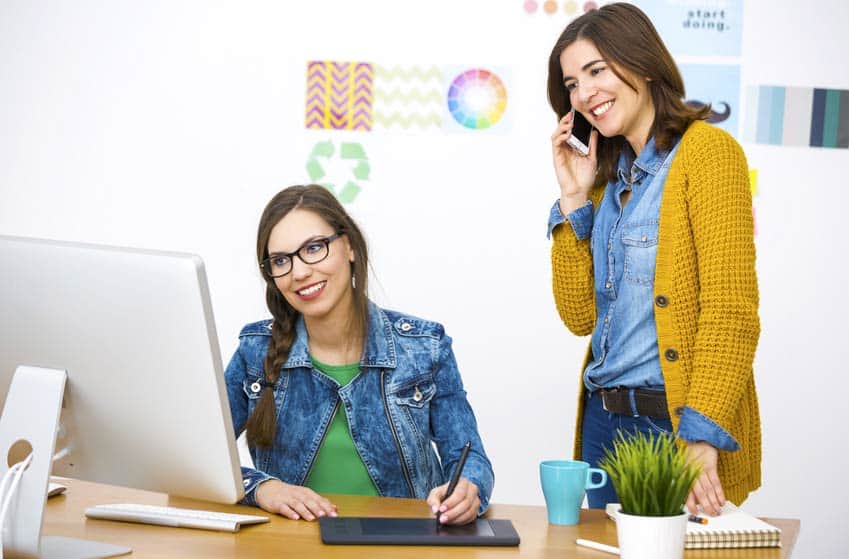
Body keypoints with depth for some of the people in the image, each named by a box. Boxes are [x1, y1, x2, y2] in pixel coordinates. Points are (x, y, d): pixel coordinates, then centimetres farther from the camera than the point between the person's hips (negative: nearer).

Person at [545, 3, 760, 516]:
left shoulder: (706, 150, -9)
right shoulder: (608, 175, 13)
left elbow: (731, 311, -17)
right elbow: (580, 314, 8)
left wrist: (701, 440, -25)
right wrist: (574, 199, 2)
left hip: (678, 423, -7)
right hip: (604, 421, 7)